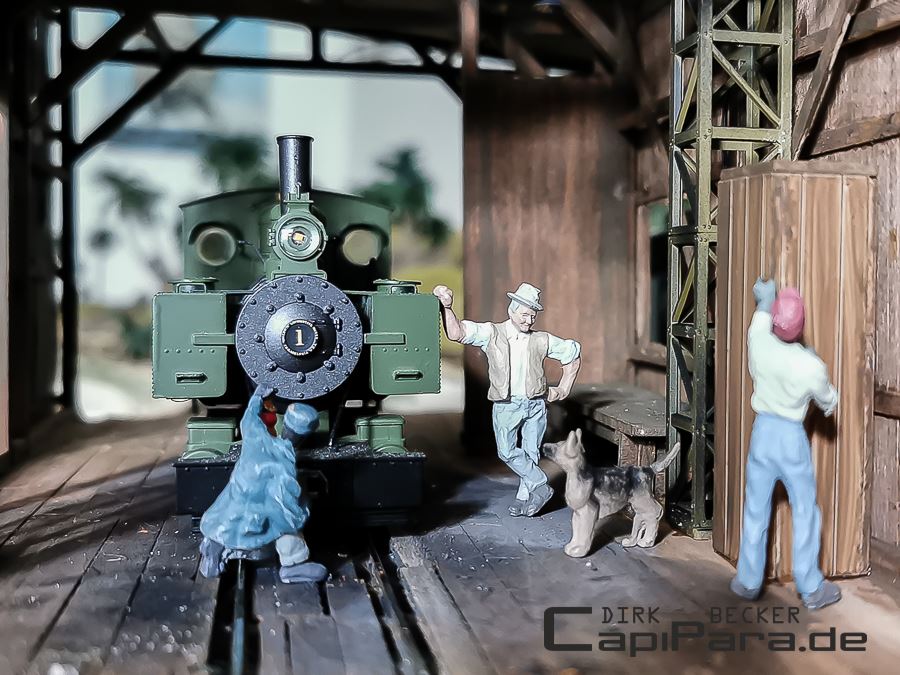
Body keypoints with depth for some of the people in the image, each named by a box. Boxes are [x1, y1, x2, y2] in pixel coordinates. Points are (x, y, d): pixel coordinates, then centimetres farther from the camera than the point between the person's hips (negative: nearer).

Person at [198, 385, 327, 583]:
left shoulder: (257, 437, -6)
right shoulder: (284, 471, -23)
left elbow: (249, 419, 20)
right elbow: (296, 518, -21)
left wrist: (258, 397, 37)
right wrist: (304, 506, 0)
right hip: (241, 533, -7)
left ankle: (220, 548, 12)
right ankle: (294, 565, -1)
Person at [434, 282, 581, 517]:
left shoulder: (542, 340, 4)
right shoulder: (492, 334, -3)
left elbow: (574, 354, 17)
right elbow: (457, 334, -17)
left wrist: (563, 389, 15)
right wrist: (447, 308, -33)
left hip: (535, 404, 2)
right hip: (506, 406, -2)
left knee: (531, 453, 5)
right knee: (507, 451, -14)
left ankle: (524, 497, 20)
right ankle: (540, 485, 1)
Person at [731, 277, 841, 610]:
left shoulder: (759, 343, -15)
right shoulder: (812, 366, -21)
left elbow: (761, 321, 12)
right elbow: (828, 402, 1)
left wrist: (765, 300, 34)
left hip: (762, 430, 3)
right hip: (792, 436, -3)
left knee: (756, 509, 14)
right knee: (805, 511, 11)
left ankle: (749, 581, 24)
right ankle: (811, 588, 19)